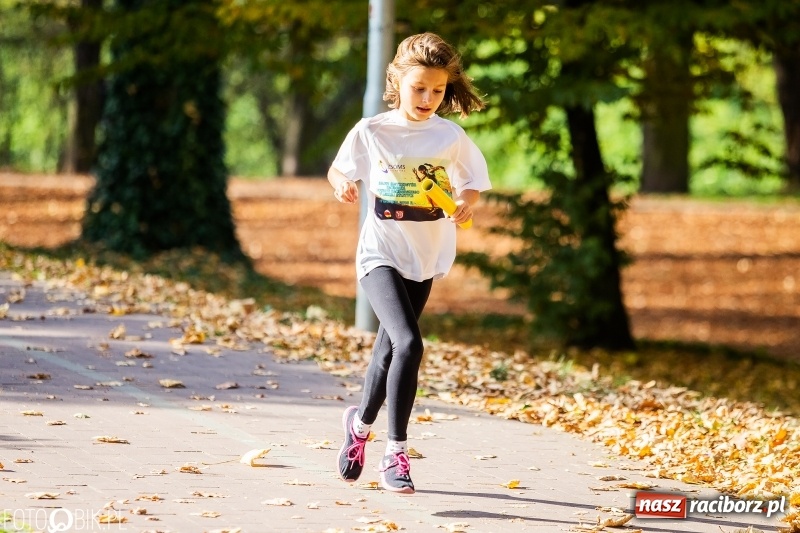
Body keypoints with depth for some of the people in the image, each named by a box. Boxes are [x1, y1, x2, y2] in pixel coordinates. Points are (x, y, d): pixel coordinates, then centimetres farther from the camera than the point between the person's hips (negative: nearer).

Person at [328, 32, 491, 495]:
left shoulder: (451, 137, -2)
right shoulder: (371, 132, -7)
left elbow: (473, 184, 9)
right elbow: (338, 170, 7)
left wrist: (466, 205, -13)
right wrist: (342, 185, -15)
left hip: (425, 258, 3)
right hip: (381, 254, -3)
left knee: (389, 352, 16)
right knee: (409, 343, -23)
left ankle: (361, 423, 44)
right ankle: (397, 452, -15)